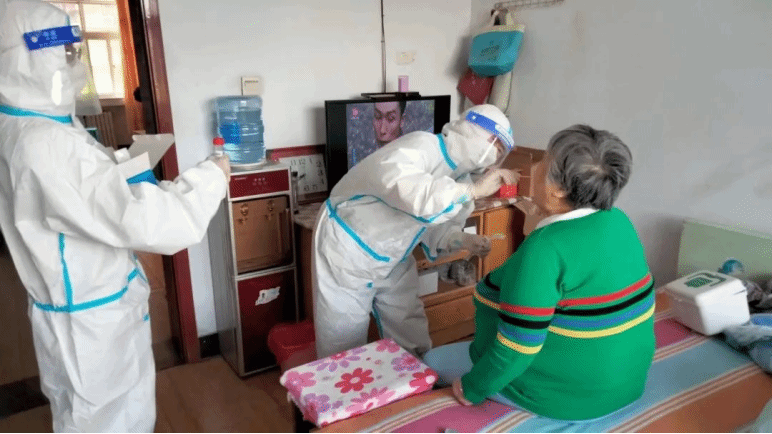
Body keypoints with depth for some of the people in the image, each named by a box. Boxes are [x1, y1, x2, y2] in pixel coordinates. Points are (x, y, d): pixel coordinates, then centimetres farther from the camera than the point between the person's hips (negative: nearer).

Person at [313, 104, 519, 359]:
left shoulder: (460, 178, 0)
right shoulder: (420, 146, -27)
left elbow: (436, 228, 9)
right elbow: (403, 188, -48)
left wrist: (463, 241, -12)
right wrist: (474, 191, -41)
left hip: (394, 261, 8)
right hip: (347, 250, -7)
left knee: (412, 343, 14)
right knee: (345, 345, 6)